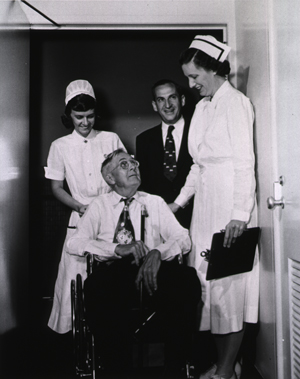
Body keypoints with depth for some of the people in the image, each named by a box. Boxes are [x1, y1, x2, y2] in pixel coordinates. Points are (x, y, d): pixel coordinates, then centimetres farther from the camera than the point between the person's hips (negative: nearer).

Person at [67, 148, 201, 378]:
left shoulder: (156, 203, 19)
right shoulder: (99, 205, 16)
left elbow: (183, 238, 7)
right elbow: (75, 243, 1)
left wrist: (158, 252, -17)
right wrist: (118, 249, -15)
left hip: (153, 269, 1)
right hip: (113, 271, -1)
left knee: (187, 280, -32)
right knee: (97, 287, -37)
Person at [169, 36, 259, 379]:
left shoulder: (236, 103, -8)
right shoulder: (202, 106, 15)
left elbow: (245, 163, -15)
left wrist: (240, 215, -21)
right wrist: (178, 202, 14)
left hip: (230, 203, -8)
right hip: (205, 203, 8)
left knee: (228, 285, -1)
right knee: (209, 283, 12)